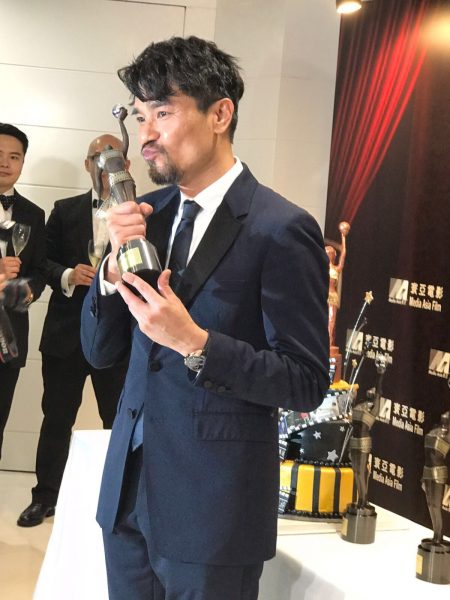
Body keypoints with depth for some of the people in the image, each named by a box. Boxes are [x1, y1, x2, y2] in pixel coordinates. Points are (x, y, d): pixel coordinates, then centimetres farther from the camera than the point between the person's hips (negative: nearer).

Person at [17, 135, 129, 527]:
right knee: (56, 419, 9)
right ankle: (45, 496, 22)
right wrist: (68, 275, -13)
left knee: (120, 422, 8)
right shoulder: (64, 211, 9)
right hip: (67, 333, 1)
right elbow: (44, 262, 6)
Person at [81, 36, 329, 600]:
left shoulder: (281, 230, -15)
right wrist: (116, 262, -11)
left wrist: (195, 343, -25)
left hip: (213, 506, -6)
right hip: (129, 489, 6)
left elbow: (306, 383, -14)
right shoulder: (150, 213, 5)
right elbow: (99, 350, 6)